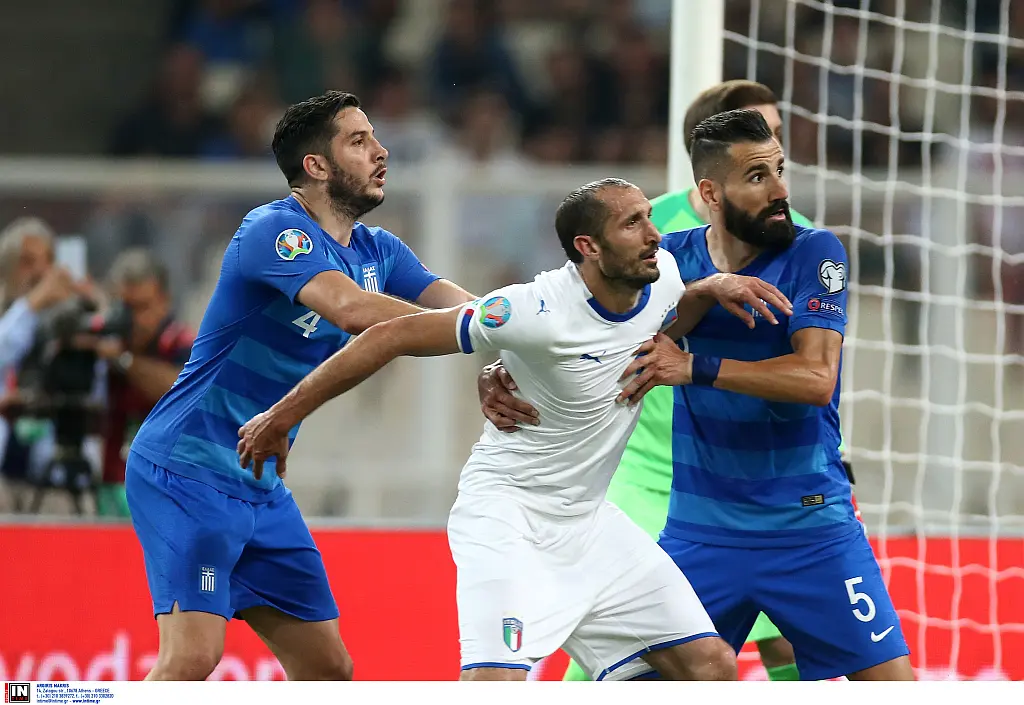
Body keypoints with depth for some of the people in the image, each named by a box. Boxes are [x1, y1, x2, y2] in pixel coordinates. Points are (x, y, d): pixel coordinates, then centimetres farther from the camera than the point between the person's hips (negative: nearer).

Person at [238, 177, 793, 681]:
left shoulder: (663, 275, -4)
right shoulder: (538, 312, -25)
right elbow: (393, 337, -19)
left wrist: (713, 288, 1)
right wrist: (281, 418, -14)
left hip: (588, 521, 7)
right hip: (505, 513, -7)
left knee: (711, 669, 1)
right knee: (497, 681, -28)